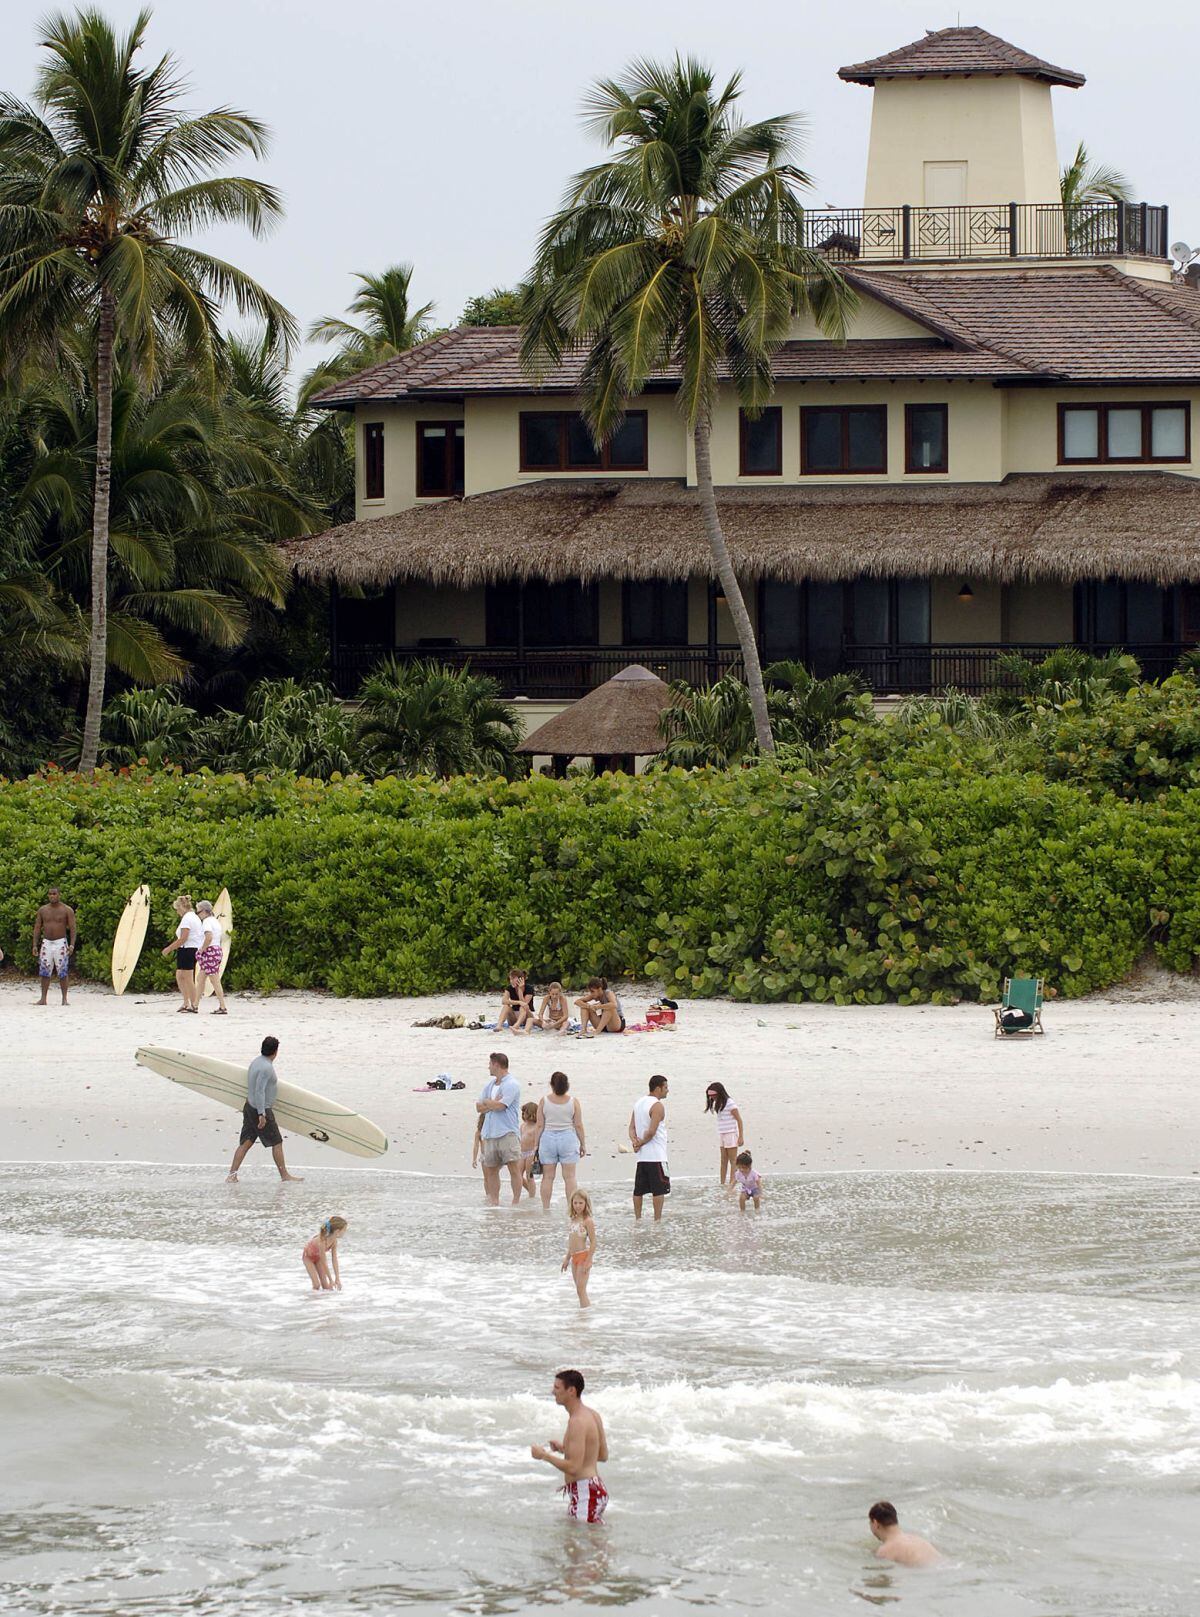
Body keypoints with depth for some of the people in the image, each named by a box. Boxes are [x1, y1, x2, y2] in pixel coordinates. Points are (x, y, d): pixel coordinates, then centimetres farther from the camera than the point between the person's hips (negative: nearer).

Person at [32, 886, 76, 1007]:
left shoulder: (67, 910, -1)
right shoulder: (42, 910, 8)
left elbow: (72, 928, -5)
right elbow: (37, 928, 11)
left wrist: (72, 945, -16)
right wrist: (35, 945, 3)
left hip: (60, 943, -3)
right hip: (46, 943, 3)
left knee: (62, 973, -4)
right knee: (44, 972, 1)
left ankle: (64, 999, 0)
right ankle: (43, 998, 4)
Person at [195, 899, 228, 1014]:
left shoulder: (207, 921, -13)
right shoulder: (215, 921, 17)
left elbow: (209, 937, -27)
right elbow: (222, 939, 21)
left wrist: (202, 950, -17)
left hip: (209, 952, -10)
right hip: (218, 951, 10)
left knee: (215, 981, -8)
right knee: (201, 979, 13)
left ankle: (223, 1007, -9)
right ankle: (195, 1004, 16)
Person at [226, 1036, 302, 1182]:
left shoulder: (256, 1061, 8)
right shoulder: (266, 1068, -21)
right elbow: (259, 1091, -25)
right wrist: (262, 1114, -25)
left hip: (250, 1106, 9)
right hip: (261, 1110, -9)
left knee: (245, 1143, 7)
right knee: (277, 1142, 4)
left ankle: (231, 1175, 2)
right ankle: (284, 1175, 11)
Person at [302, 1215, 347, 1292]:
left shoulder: (334, 1240, -22)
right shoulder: (322, 1240, -42)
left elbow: (334, 1260, -15)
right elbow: (324, 1263, -35)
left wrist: (337, 1278, -15)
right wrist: (331, 1280, -29)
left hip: (318, 1257, 6)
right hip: (308, 1257, -6)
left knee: (326, 1285, -1)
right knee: (316, 1285, -14)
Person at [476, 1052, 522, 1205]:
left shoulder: (511, 1085, -7)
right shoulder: (490, 1085, 17)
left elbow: (500, 1106, -16)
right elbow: (479, 1108, 11)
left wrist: (486, 1103, 2)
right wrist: (493, 1104, -6)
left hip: (508, 1133, -8)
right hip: (490, 1134, 8)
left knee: (514, 1168, -9)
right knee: (491, 1169, 8)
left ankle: (516, 1202, -7)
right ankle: (494, 1202, 14)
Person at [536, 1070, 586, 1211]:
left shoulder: (544, 1101, -3)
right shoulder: (573, 1102, -3)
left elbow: (540, 1125, -2)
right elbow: (578, 1125, -2)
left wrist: (536, 1145, 6)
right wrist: (583, 1144, 9)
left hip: (548, 1140, 1)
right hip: (568, 1139, -1)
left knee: (548, 1177, 6)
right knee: (569, 1177, 1)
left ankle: (546, 1208, 6)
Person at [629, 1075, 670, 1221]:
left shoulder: (639, 1103, 14)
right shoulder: (657, 1106, -13)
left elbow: (632, 1128, 10)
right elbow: (652, 1131, -20)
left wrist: (635, 1141, -5)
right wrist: (641, 1143, -7)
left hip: (641, 1155, 8)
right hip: (656, 1156, -8)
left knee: (639, 1190, 10)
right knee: (659, 1190, -3)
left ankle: (637, 1219, 13)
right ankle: (657, 1220, -5)